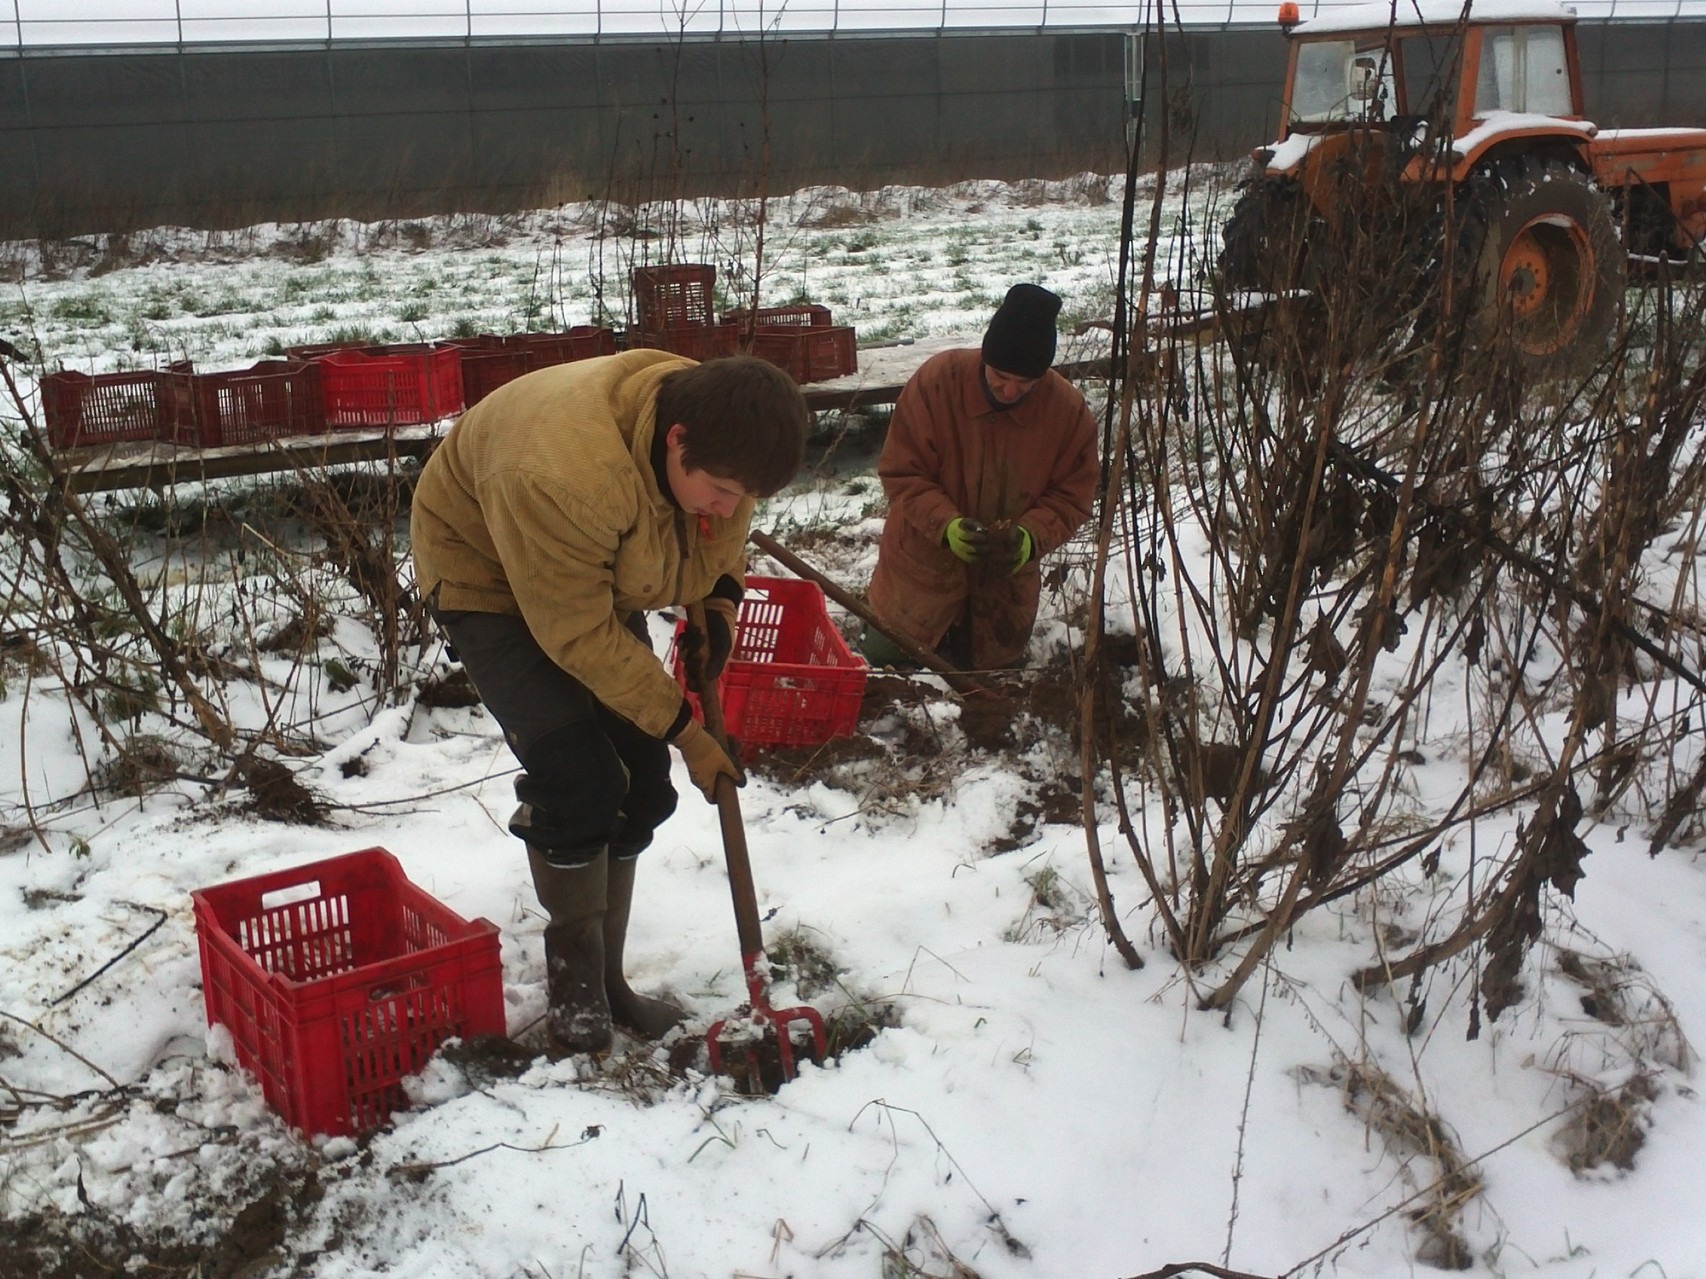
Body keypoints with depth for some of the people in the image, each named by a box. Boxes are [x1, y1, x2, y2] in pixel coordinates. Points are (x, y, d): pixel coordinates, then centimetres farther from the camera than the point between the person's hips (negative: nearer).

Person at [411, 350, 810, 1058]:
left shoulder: (720, 444, -20)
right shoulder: (561, 475, -42)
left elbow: (722, 536, 4)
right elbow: (578, 635, -32)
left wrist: (719, 606, -13)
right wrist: (683, 729, -26)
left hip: (599, 582, 7)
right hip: (488, 574, -6)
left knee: (640, 783, 1)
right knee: (576, 779, -18)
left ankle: (606, 978, 16)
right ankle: (573, 979, 3)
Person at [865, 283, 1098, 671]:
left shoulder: (1069, 410, -18)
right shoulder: (936, 380, -23)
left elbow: (1071, 497, -10)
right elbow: (901, 472, -18)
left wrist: (1031, 537, -31)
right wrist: (946, 526, -34)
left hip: (1005, 581, 2)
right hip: (924, 566, -2)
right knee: (885, 657, 10)